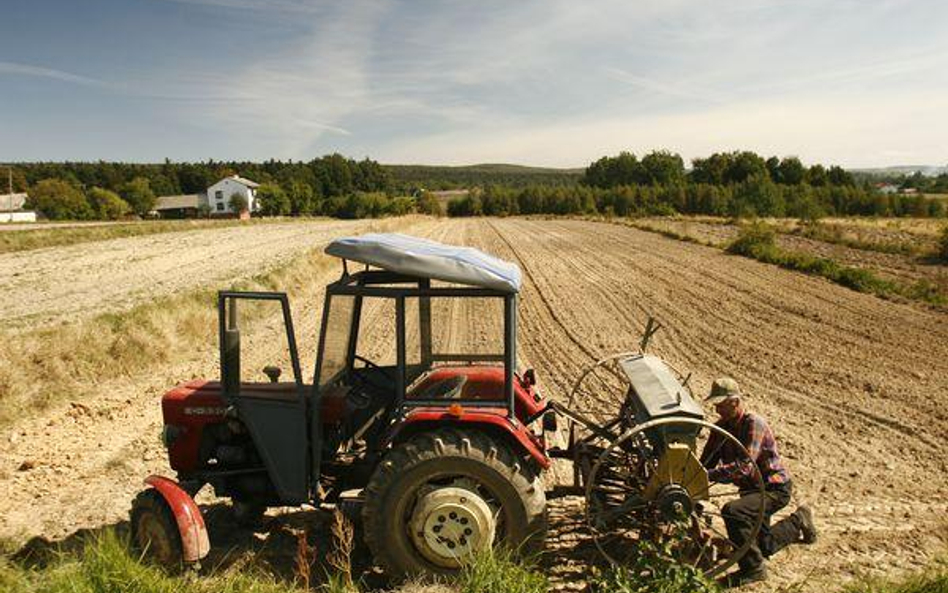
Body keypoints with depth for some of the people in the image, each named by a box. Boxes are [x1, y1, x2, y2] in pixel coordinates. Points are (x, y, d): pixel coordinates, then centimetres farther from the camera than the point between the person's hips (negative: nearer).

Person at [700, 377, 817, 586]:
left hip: (775, 488, -8)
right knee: (763, 547, 19)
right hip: (752, 488, 8)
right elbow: (707, 462, -4)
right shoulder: (721, 427, -2)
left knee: (732, 511, -34)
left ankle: (753, 568, -16)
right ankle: (798, 522, 43)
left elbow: (743, 466, -37)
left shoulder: (754, 424, -26)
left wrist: (709, 475, -45)